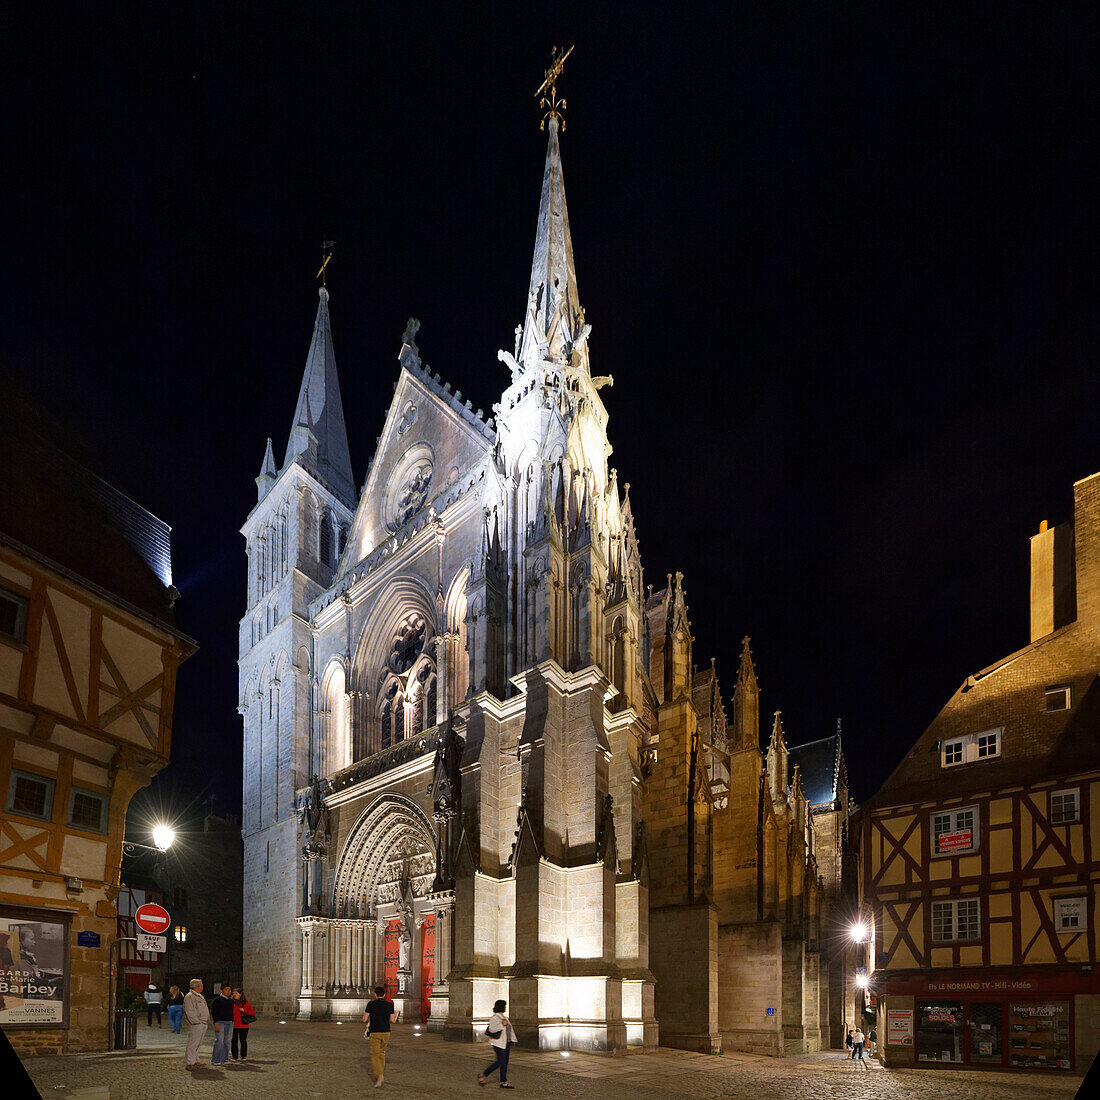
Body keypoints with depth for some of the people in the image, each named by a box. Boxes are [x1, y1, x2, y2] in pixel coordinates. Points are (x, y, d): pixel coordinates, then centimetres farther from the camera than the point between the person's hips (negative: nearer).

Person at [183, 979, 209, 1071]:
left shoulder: (200, 996, 20)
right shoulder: (189, 997, -10)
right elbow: (189, 1011, -16)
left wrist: (207, 1020, 17)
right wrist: (196, 1022, -17)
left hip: (203, 1024, 9)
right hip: (195, 1025, -9)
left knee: (197, 1043, 13)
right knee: (192, 1044, -8)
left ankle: (195, 1061, 20)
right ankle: (189, 1063, -7)